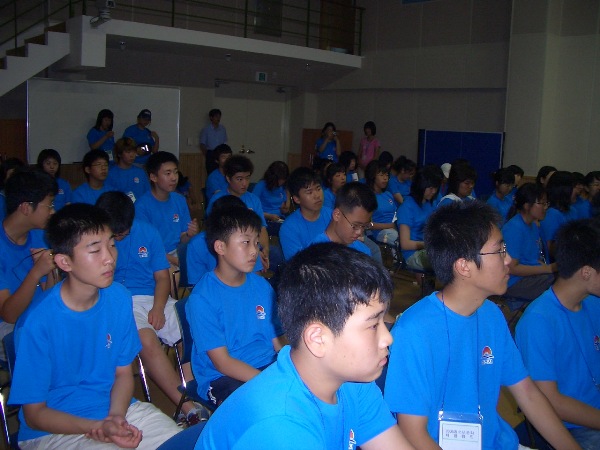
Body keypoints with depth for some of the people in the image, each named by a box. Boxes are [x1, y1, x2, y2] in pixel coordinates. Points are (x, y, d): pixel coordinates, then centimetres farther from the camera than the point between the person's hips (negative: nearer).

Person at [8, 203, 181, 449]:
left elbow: (123, 372, 4)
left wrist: (116, 417, -14)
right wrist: (100, 427, -22)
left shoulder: (119, 297, -6)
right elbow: (34, 414, -11)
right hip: (55, 429, -4)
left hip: (117, 409, 5)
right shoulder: (39, 323, -19)